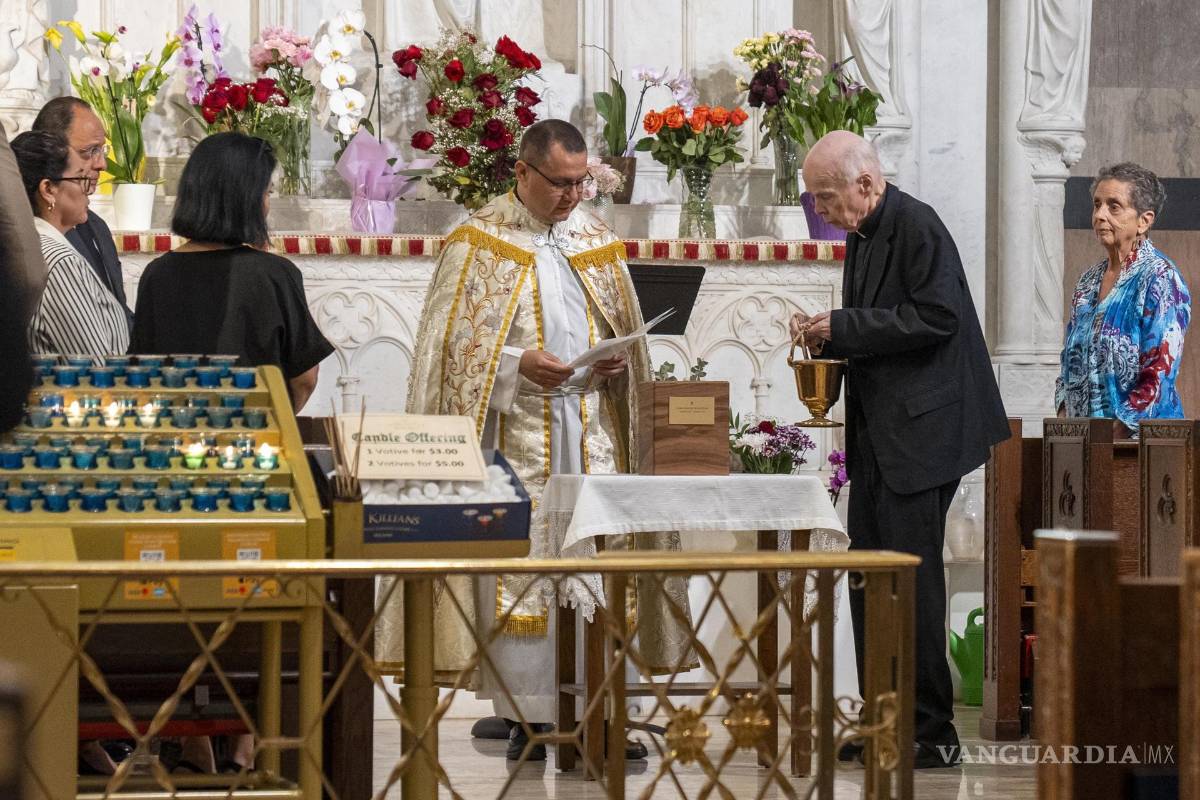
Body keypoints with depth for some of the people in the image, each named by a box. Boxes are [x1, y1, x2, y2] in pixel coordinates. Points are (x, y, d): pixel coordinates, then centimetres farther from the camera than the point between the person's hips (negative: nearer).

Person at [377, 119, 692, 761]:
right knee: (519, 571, -6)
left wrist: (618, 362, -1)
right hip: (516, 435, -4)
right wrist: (519, 364, -17)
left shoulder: (597, 240, 14)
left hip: (592, 431, 4)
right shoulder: (479, 241, 0)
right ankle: (528, 719, -1)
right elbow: (453, 341, -4)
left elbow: (624, 327, 21)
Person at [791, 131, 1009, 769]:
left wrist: (844, 328, -18)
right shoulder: (864, 235, 16)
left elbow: (936, 316, -21)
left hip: (920, 429, -10)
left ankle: (931, 732, -4)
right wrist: (829, 335, 5)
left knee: (910, 574, -9)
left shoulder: (916, 226, -13)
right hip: (877, 435, 10)